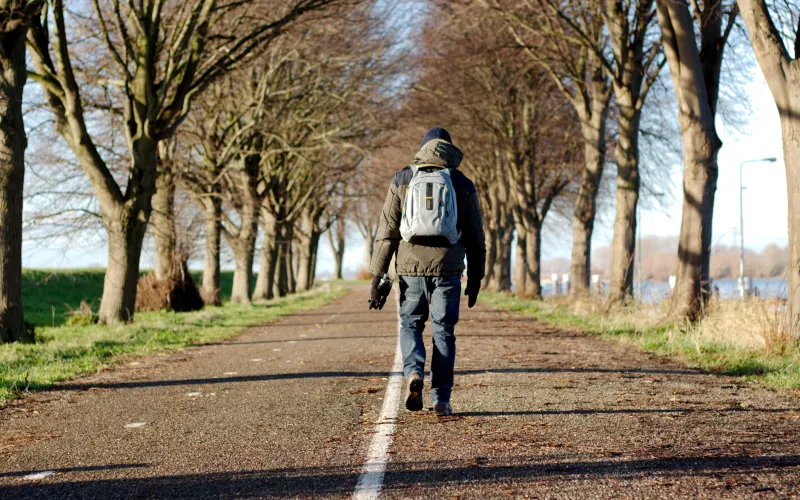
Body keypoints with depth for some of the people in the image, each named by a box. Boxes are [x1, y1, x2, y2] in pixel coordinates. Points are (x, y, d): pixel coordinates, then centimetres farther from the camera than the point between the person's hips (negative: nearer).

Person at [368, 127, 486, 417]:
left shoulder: (402, 180, 5)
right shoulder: (462, 184, 7)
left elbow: (387, 231, 1)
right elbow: (475, 236, 8)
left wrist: (377, 276, 2)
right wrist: (475, 278, 16)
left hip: (411, 266, 0)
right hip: (448, 268, 0)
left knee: (410, 324, 15)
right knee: (443, 331, 7)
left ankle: (413, 372, -11)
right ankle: (441, 399, 5)